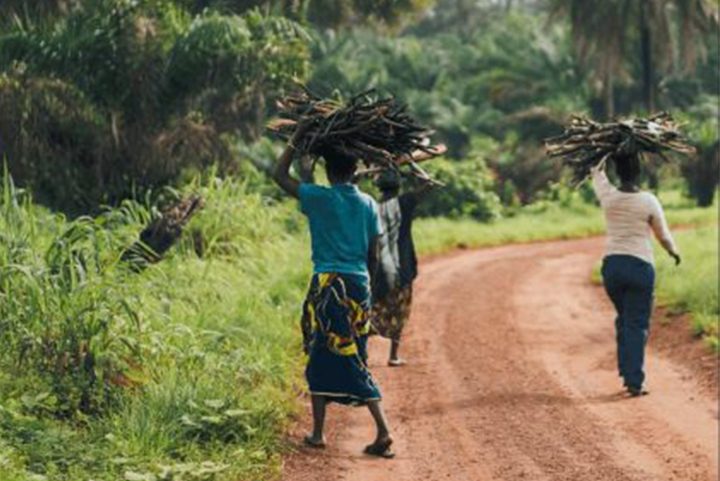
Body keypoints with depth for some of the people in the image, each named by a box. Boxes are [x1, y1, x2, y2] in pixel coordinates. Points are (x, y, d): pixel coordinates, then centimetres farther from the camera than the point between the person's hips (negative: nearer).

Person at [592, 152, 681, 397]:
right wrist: (674, 252, 23)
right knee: (637, 325, 1)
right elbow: (663, 236, 3)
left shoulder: (608, 197, -3)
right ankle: (634, 381, -3)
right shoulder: (649, 201, -8)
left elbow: (596, 171, 19)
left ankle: (626, 372, 21)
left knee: (623, 320, 22)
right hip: (640, 266, -3)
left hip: (611, 265, 3)